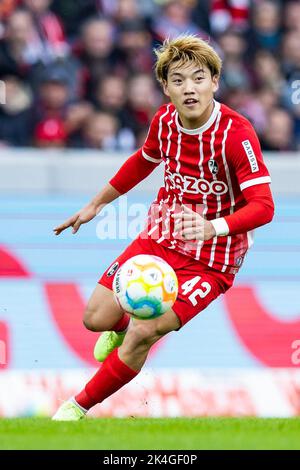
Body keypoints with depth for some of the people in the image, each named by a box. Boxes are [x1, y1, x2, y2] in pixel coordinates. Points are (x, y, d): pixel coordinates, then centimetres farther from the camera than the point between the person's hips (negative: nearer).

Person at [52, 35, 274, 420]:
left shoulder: (236, 134, -24)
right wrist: (96, 204, 26)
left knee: (143, 333, -20)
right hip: (159, 239, 6)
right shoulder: (164, 120, -5)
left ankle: (79, 407, 0)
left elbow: (263, 206, -30)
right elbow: (143, 161, 19)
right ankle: (120, 329, 40)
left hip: (211, 260, -6)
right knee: (96, 318, 1)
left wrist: (213, 227, -48)